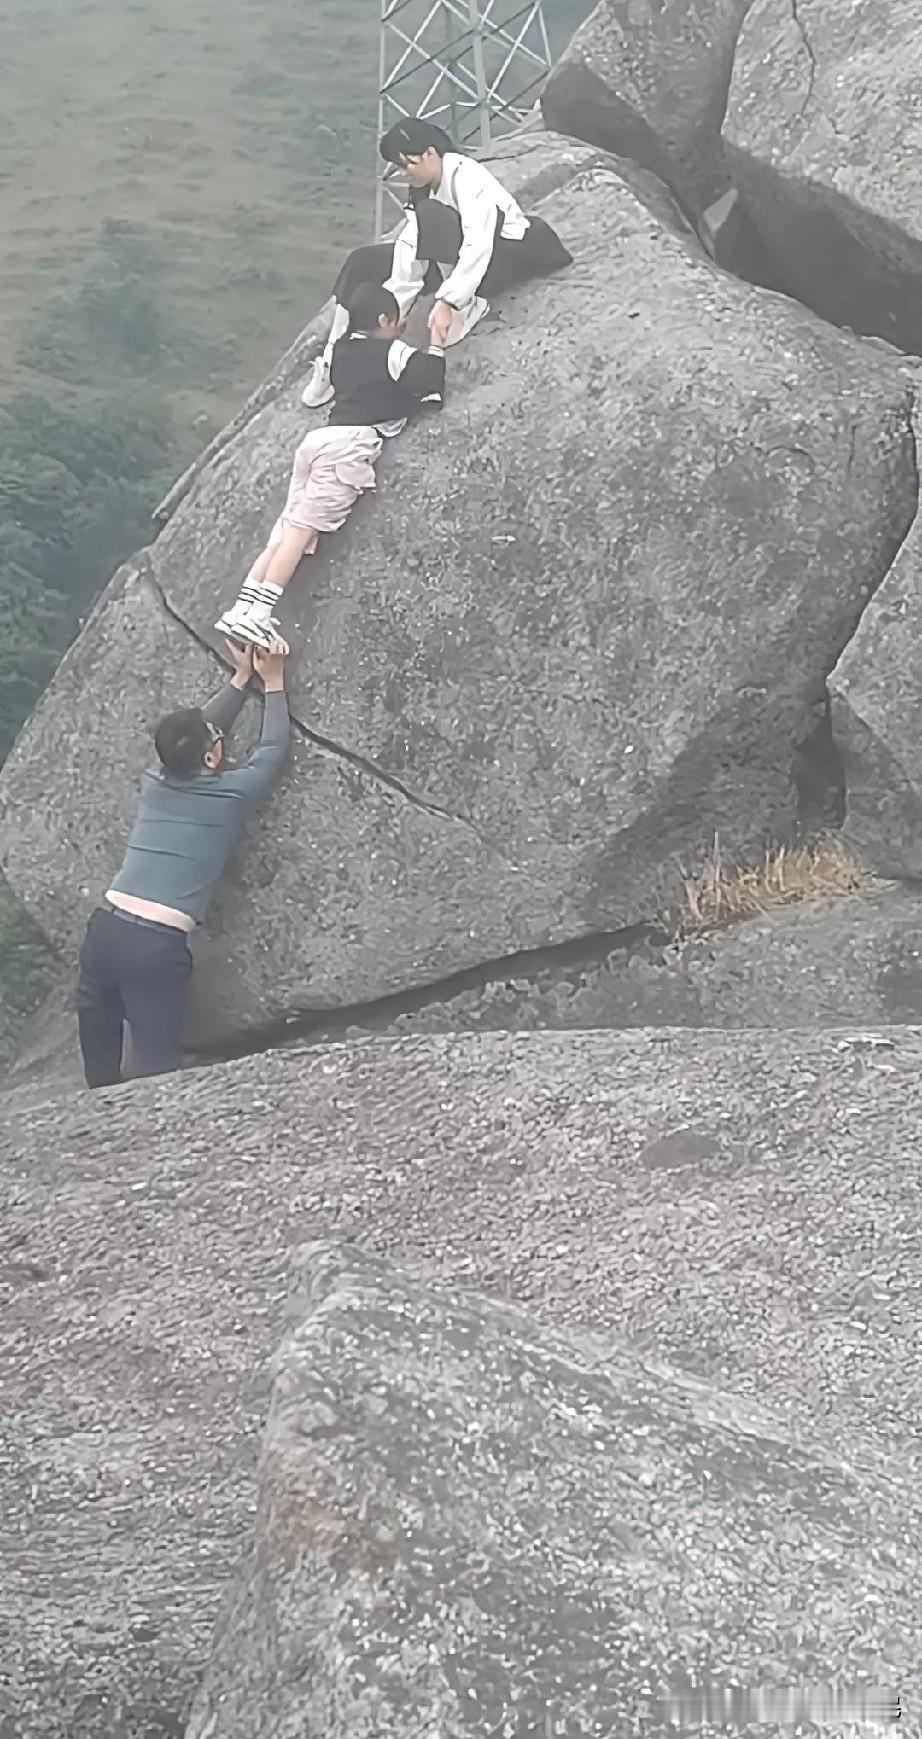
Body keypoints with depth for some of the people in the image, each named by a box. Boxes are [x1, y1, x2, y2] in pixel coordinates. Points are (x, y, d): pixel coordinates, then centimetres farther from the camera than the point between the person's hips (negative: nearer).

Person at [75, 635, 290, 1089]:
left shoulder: (155, 781, 9)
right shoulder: (231, 794, -4)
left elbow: (195, 733, 27)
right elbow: (273, 748, 13)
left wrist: (241, 678, 33)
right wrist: (273, 680, 23)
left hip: (105, 927, 5)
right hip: (157, 946, -5)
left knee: (100, 1054, 20)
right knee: (155, 1064, 1)